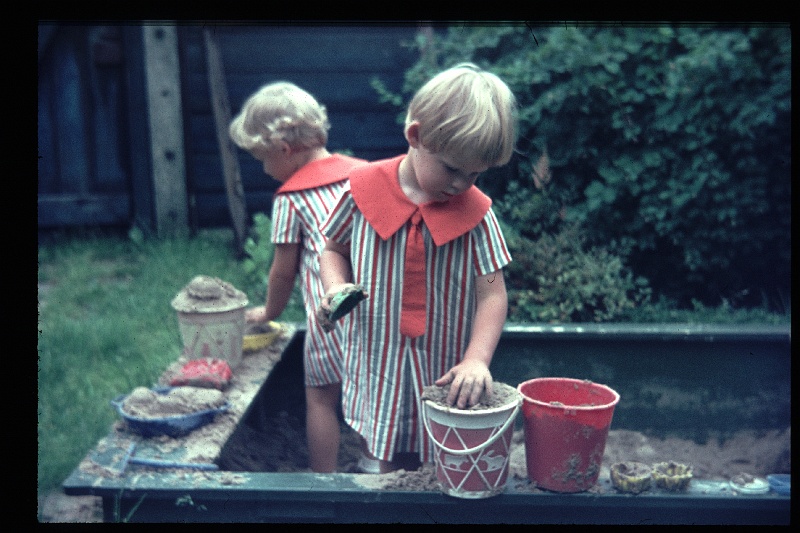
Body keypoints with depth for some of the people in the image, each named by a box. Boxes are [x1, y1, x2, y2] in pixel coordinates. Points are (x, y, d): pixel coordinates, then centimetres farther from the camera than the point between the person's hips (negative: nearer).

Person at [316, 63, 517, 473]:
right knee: (391, 470, 13)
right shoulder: (364, 190, -6)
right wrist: (335, 287, -11)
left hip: (446, 380, 0)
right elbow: (334, 249, 11)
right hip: (380, 373, 0)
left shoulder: (475, 212, -7)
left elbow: (491, 293, -6)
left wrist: (477, 360, -20)